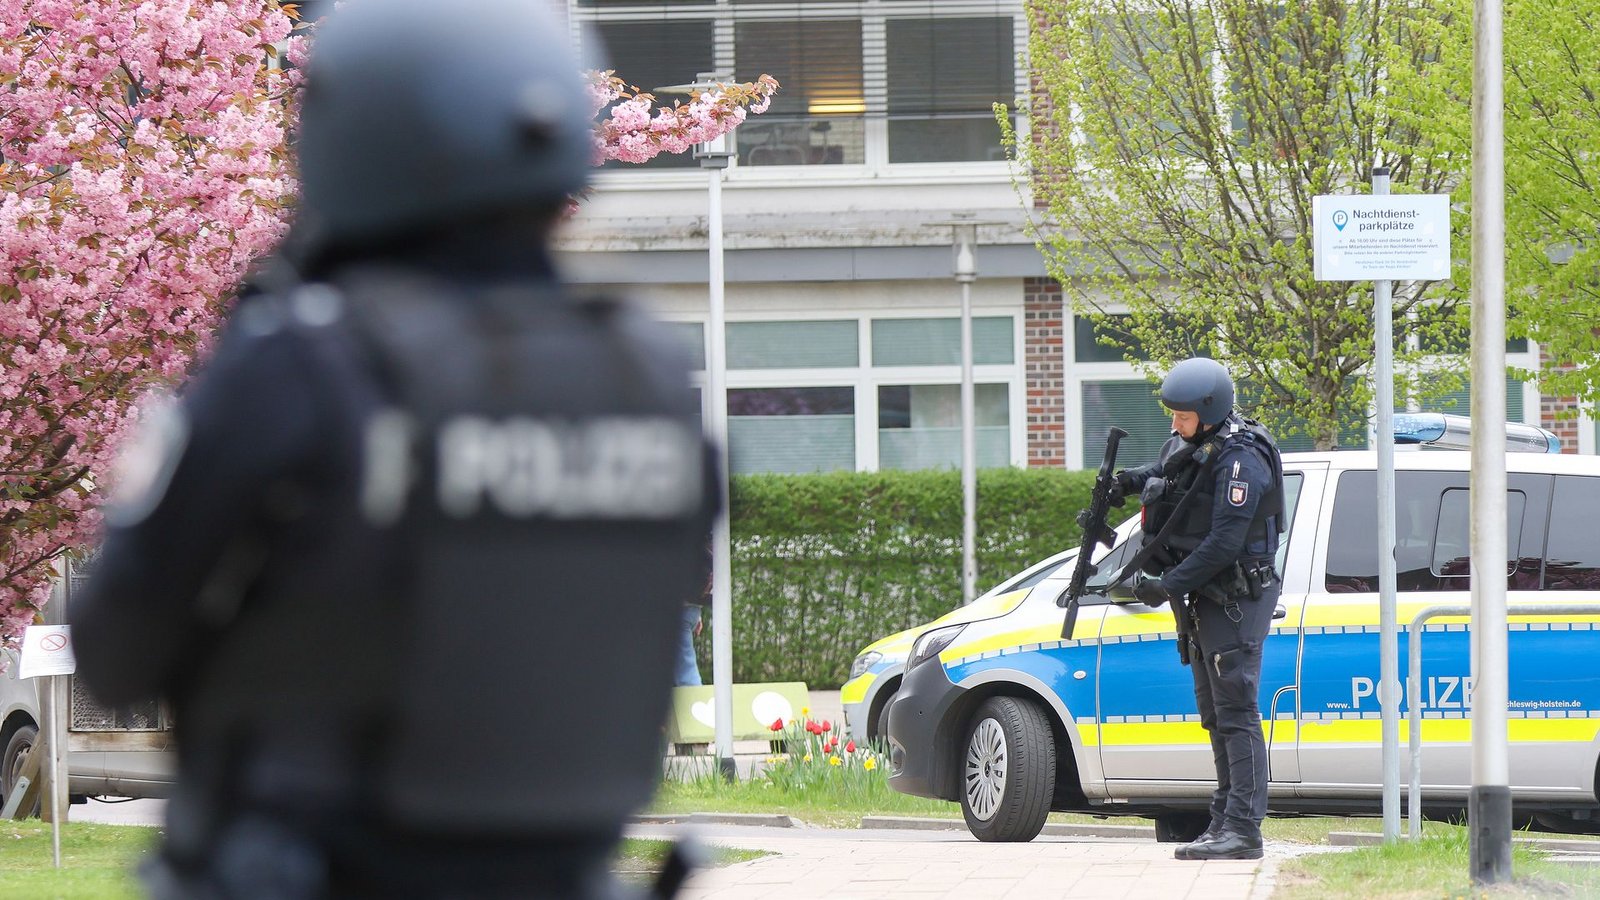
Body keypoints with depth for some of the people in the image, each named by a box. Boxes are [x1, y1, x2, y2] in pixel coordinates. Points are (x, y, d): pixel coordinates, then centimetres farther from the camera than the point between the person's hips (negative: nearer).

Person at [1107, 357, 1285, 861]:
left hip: (1236, 600, -10)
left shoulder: (1240, 461, -19)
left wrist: (1170, 585, -23)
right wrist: (1133, 482, 13)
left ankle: (1244, 829, -17)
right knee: (1216, 716, 12)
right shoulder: (1188, 445, 9)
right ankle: (1224, 824, 16)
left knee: (1236, 714, -13)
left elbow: (1223, 543, -24)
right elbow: (1166, 474, 34)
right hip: (1204, 598, 10)